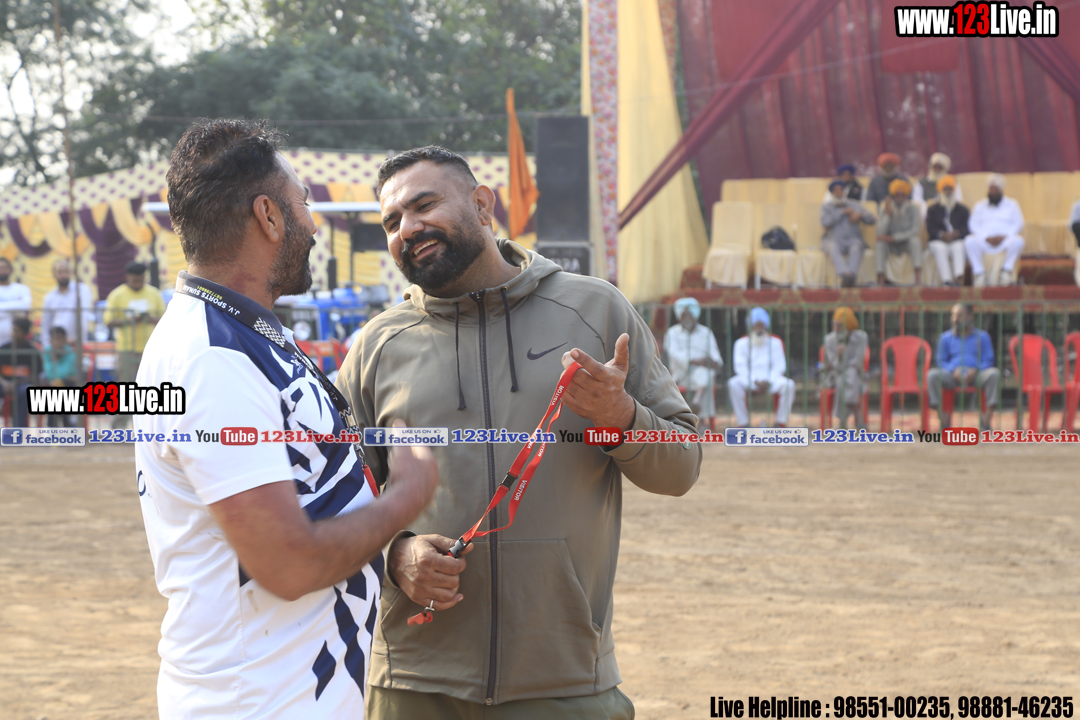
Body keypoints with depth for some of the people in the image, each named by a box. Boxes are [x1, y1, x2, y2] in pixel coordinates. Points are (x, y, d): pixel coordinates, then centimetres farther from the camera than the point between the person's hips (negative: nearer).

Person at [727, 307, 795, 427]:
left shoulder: (775, 343, 9)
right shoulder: (741, 343, 6)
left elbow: (779, 366, 1)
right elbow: (740, 367, -2)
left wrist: (768, 382, -17)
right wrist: (753, 383, -18)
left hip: (770, 380, 1)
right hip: (748, 380, -1)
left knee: (788, 384, -30)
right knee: (733, 384, -33)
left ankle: (781, 423, -20)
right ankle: (742, 423, -28)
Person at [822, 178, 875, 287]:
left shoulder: (855, 204, 20)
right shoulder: (826, 206, 16)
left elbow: (871, 220, 12)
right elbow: (825, 221, -6)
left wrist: (860, 215, -9)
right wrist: (843, 212, -6)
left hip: (852, 239, 1)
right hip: (834, 240, -1)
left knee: (856, 247, -35)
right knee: (833, 247, -38)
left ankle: (852, 274, -55)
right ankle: (844, 274, -59)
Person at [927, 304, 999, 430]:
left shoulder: (982, 336, 12)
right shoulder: (946, 338, 15)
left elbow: (988, 361, 8)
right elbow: (941, 361, 12)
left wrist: (975, 370, -13)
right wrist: (954, 370, -9)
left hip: (975, 376, -1)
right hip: (953, 376, 1)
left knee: (994, 374, -33)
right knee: (932, 374, -30)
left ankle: (985, 421, -29)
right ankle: (945, 421, -30)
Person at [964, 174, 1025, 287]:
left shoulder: (1012, 204, 19)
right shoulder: (980, 206, 21)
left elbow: (1018, 224, 7)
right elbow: (973, 224, 8)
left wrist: (1004, 236, -11)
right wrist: (986, 237, -11)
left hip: (1005, 239, -1)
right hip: (984, 241, 1)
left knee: (1018, 241, -34)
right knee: (969, 241, -31)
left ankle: (1007, 270, -25)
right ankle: (979, 273, -31)